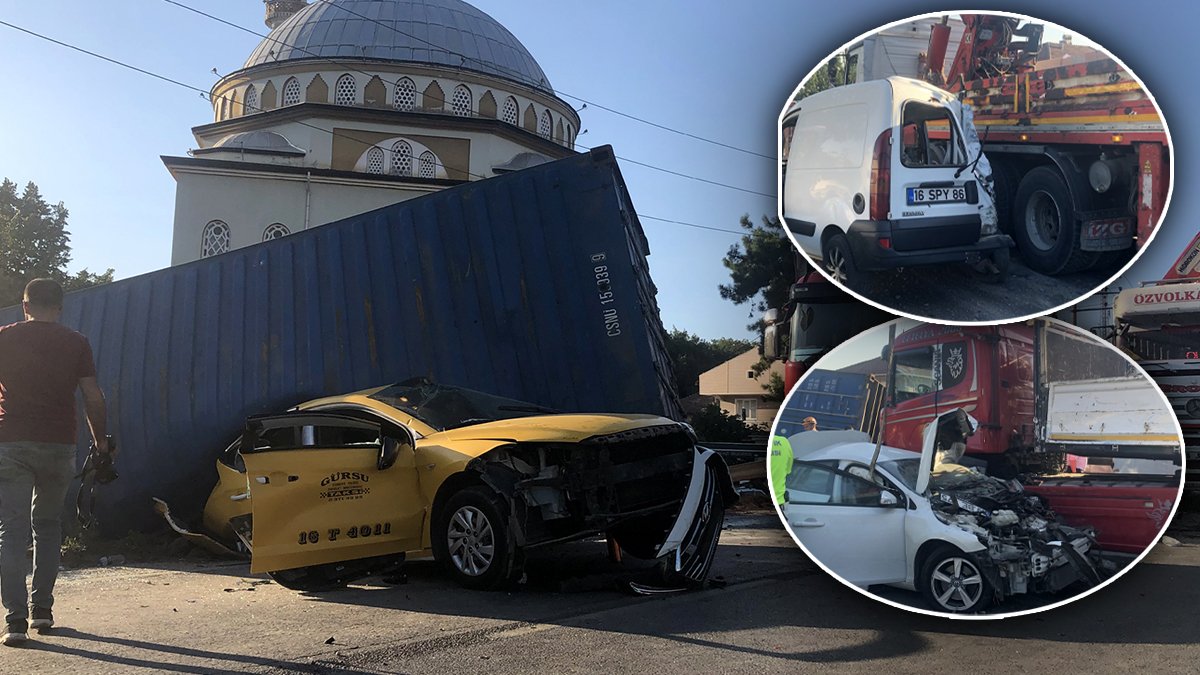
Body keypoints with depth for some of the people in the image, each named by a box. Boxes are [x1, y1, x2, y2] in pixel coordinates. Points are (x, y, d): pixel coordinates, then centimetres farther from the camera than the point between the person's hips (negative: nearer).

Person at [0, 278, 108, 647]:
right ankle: (42, 610, 18)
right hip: (59, 444, 1)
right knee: (48, 525, 16)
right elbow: (93, 397, 2)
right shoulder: (76, 343, 3)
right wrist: (100, 440, 14)